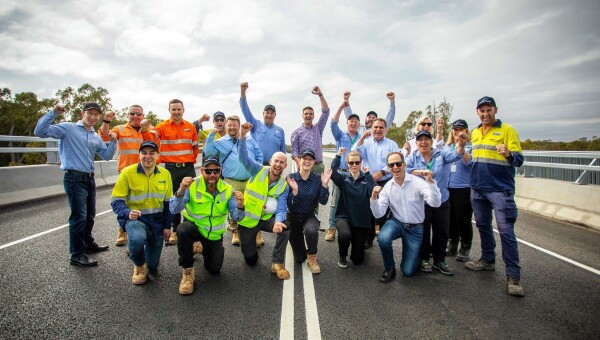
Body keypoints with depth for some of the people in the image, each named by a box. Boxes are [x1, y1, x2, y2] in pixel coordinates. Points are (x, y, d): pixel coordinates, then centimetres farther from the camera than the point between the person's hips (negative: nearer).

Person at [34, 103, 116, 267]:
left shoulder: (96, 137, 15)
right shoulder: (68, 128, -5)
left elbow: (107, 155, 12)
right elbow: (40, 131, -13)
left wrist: (113, 142, -4)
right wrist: (54, 113, -21)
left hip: (89, 179, 7)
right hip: (74, 178, -7)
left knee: (89, 215, 18)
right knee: (79, 216, -8)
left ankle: (88, 244, 36)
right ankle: (77, 255, 3)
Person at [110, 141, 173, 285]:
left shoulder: (165, 174, -2)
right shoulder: (127, 173, -13)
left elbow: (168, 202, 7)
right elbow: (116, 201, -12)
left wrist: (167, 226, 3)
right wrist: (128, 212, -32)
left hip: (157, 220, 3)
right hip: (135, 217, -3)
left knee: (152, 266, 7)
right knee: (137, 239, -39)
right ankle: (139, 266, -3)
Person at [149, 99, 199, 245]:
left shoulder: (190, 127, 6)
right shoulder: (163, 126, -1)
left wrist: (191, 160, 5)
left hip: (188, 167, 1)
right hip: (171, 168, -1)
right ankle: (175, 230, 22)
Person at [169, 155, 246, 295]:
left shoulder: (227, 190, -14)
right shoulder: (192, 185, -20)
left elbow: (236, 217, -16)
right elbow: (174, 210, -27)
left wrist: (240, 207, -39)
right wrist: (180, 192, -46)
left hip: (214, 233, 2)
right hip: (194, 226, -2)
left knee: (214, 270, 6)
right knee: (183, 230, -37)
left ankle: (204, 249, 41)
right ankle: (188, 271, -14)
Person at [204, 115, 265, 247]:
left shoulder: (249, 140, 15)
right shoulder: (221, 142, 8)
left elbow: (259, 156, 16)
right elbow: (208, 152, -8)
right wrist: (211, 135, -12)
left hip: (251, 181, 1)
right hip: (232, 183, -1)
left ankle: (257, 233, 10)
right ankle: (235, 232, 25)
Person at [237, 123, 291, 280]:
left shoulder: (284, 186, -9)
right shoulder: (258, 170, -13)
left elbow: (281, 209, -16)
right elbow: (243, 157, -28)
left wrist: (278, 221, -39)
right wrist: (243, 136, -44)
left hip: (267, 218, 1)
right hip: (248, 219, -1)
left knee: (285, 226, -31)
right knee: (250, 260, 3)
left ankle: (277, 263, -12)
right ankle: (251, 246, 41)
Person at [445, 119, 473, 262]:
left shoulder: (470, 146, -2)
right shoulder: (447, 146, 12)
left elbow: (469, 162, -16)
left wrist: (461, 146, -32)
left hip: (464, 188, -4)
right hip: (449, 187, 4)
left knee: (463, 219, 1)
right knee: (451, 218, 12)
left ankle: (465, 249, 15)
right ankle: (452, 245, 26)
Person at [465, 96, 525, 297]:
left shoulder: (507, 130, -5)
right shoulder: (475, 133, 12)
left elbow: (519, 159, -12)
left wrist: (509, 154, -31)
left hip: (500, 189, -6)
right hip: (477, 188, 6)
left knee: (506, 231, -8)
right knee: (483, 226, 16)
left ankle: (513, 276, -1)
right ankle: (488, 260, 32)